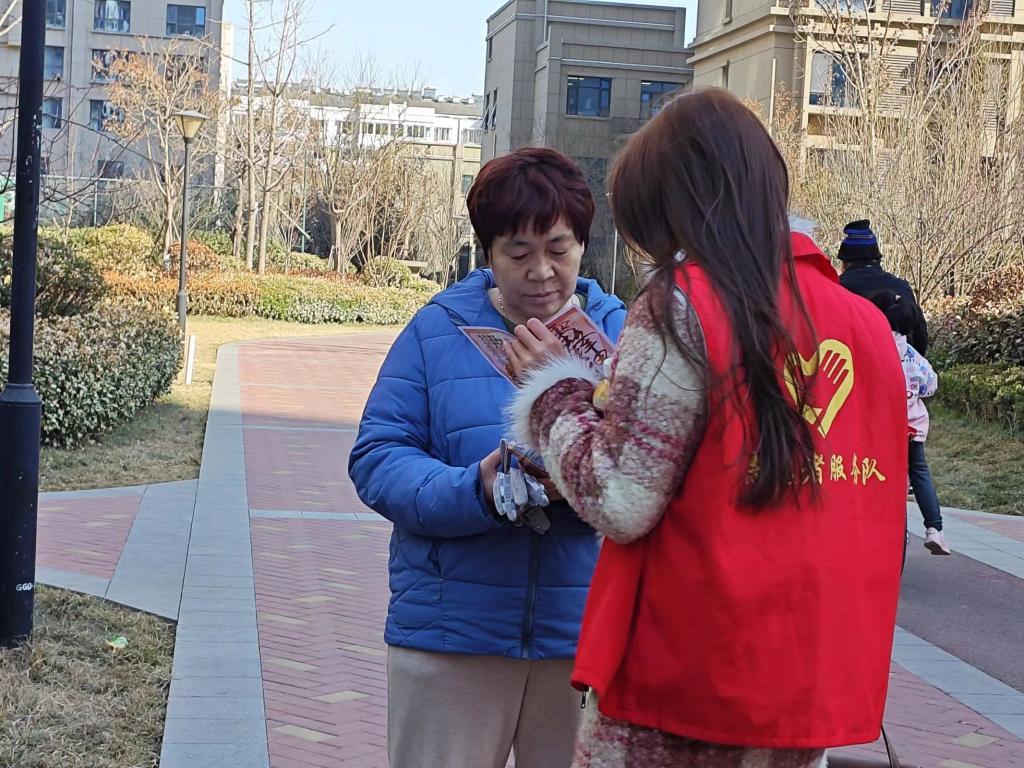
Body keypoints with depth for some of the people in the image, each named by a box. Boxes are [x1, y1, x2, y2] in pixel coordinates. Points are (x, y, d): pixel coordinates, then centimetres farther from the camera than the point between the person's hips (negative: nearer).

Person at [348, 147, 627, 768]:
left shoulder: (623, 335, 4)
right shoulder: (437, 332, 2)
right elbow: (379, 457, -5)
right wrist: (473, 491, -23)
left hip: (584, 631, 1)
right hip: (452, 633, -1)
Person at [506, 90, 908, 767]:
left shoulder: (682, 303, -13)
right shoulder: (869, 323, 5)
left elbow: (621, 502, -18)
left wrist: (555, 385, -2)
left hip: (682, 678, -6)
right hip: (817, 685, 6)